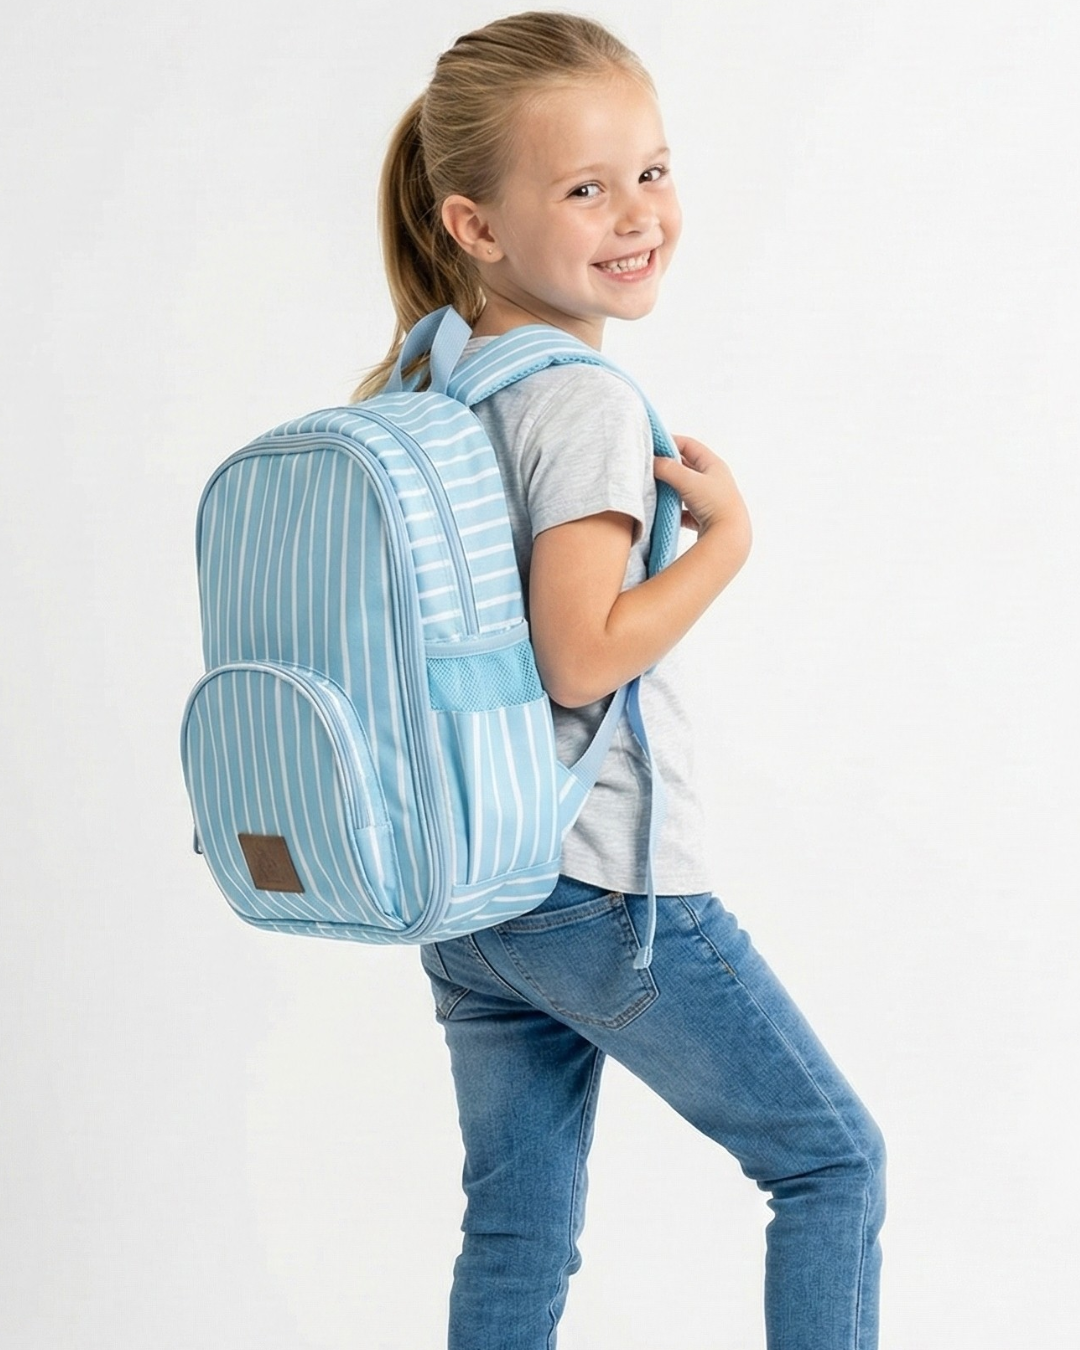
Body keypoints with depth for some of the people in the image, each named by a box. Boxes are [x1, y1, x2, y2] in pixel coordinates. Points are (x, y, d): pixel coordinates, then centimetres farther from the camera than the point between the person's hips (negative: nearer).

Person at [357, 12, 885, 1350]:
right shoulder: (585, 402, -18)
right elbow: (585, 657, -23)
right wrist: (727, 537, -14)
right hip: (607, 892, -8)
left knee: (515, 1240, 13)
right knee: (832, 1157, 9)